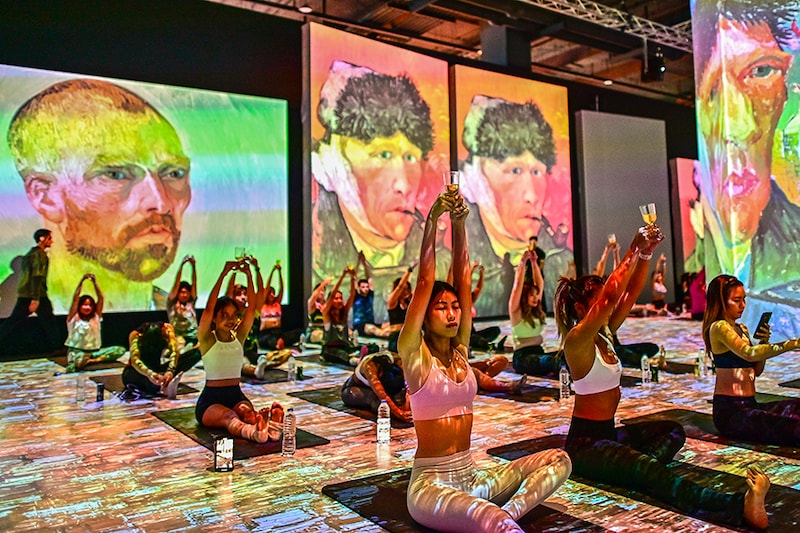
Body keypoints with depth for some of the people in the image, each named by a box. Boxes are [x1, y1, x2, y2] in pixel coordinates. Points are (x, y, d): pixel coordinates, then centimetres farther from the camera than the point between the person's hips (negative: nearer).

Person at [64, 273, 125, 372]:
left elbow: (100, 298, 0)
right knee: (80, 358, -45)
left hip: (94, 351, 5)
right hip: (76, 352, -5)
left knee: (121, 349, -19)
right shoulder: (73, 318, 0)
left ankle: (91, 360, -25)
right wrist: (82, 281, -19)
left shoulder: (96, 317, 9)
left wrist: (94, 282, -10)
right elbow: (75, 299, -12)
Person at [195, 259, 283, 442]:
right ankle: (252, 432, -70)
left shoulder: (239, 336, 8)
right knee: (229, 417, -37)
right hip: (211, 400, -3)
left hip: (237, 396, 4)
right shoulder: (207, 339, -4)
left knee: (248, 413, -32)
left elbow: (252, 306, -5)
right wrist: (224, 273, -27)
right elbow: (209, 307, -20)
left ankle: (269, 426, -66)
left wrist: (249, 275, -16)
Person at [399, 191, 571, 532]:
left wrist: (459, 223, -7)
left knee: (559, 461, -9)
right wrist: (432, 219, -19)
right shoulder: (415, 354, -7)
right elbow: (425, 282, -16)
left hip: (471, 478, 8)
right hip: (430, 484, -8)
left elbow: (463, 279, -1)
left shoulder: (460, 350, 8)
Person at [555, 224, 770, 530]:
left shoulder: (604, 334, 7)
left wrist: (647, 254, -11)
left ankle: (637, 470, -17)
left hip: (607, 433, 11)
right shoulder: (576, 339, -18)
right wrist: (635, 250, -29)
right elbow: (610, 296, -32)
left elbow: (631, 293, 3)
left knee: (672, 431, 12)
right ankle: (740, 507, -46)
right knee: (652, 473, -28)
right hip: (585, 443, -10)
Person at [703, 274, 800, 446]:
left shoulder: (742, 329, 19)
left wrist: (764, 343, 4)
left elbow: (756, 371, 20)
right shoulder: (719, 327, -9)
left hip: (749, 405, 9)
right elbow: (749, 353, -28)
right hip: (730, 410, -9)